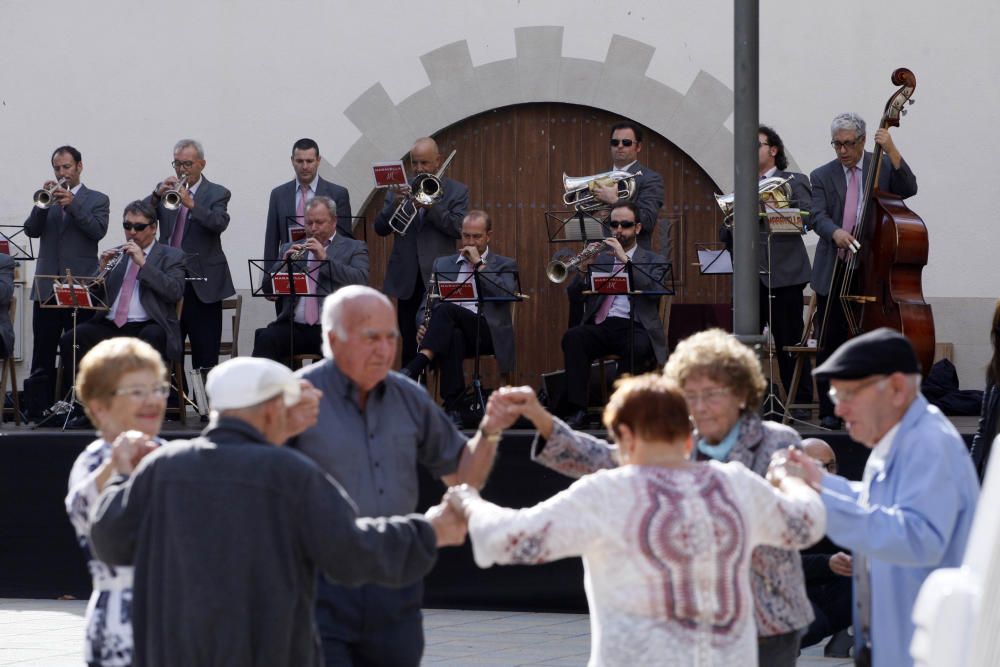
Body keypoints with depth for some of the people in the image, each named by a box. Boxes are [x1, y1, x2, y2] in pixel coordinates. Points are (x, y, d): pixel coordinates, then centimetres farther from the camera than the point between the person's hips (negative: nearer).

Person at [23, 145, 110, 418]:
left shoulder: (96, 200, 7)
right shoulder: (48, 197, 15)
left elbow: (98, 231, -10)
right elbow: (31, 230, 2)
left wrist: (73, 204, -16)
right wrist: (43, 203, -12)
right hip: (47, 286, 3)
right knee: (42, 355, 2)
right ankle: (38, 408, 3)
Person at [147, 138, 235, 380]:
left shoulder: (216, 194, 2)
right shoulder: (165, 190, 13)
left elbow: (220, 223, -17)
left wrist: (191, 204, -30)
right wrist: (157, 195, -16)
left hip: (202, 283, -4)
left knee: (205, 356, -4)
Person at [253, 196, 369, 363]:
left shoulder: (354, 249, 13)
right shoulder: (291, 249, 22)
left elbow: (360, 281, -6)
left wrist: (326, 258, -11)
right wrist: (284, 263, -3)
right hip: (293, 327, 3)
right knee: (265, 339, -28)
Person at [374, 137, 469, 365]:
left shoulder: (457, 191, 5)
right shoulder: (401, 189, 12)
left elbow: (459, 228, -9)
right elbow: (380, 228, 6)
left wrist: (429, 205, -19)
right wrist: (395, 204, -12)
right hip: (407, 280, 3)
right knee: (410, 347, 4)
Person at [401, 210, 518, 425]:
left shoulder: (504, 266, 18)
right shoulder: (442, 264, 25)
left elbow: (505, 295, -4)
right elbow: (426, 305, 19)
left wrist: (479, 264, -1)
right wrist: (423, 325, -4)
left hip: (487, 333, -2)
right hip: (452, 329, 2)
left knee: (446, 309, -34)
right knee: (452, 336, -39)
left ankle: (414, 368, -51)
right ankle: (452, 407, -43)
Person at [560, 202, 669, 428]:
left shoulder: (653, 261, 16)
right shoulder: (599, 258, 23)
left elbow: (653, 290, -6)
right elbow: (573, 294, 13)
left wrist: (625, 260, -11)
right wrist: (583, 269, -6)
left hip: (634, 328, -2)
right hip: (600, 327, 2)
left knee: (639, 347, -37)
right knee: (572, 337, -30)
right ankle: (577, 411, -32)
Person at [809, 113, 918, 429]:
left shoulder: (883, 166, 6)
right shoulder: (823, 176, 8)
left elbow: (908, 189, -10)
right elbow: (817, 216, -5)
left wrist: (891, 151, -20)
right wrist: (835, 231, -26)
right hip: (832, 272, 1)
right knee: (830, 343, 2)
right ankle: (830, 410, 9)